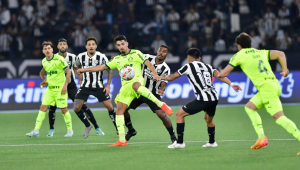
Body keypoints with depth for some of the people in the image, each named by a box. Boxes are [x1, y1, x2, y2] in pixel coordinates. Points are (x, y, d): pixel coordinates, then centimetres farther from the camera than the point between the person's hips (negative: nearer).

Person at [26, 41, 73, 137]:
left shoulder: (59, 59, -11)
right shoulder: (44, 61, 7)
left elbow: (68, 72, -8)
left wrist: (65, 85, -15)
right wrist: (44, 80, 9)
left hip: (60, 88, -5)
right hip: (50, 89, 5)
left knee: (64, 109, -2)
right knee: (43, 107, -3)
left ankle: (70, 130, 13)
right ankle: (36, 130, -4)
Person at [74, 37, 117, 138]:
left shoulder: (101, 57, -13)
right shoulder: (80, 57, -7)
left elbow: (109, 70, 0)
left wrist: (108, 85, -7)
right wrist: (80, 80, 8)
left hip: (99, 86, -2)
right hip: (85, 87, 2)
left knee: (110, 107, -5)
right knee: (76, 108, -9)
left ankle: (118, 129, 13)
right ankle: (88, 126, 14)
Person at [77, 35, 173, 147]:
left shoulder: (135, 53, 10)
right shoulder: (117, 60, 24)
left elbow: (148, 63, 1)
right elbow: (102, 67, 30)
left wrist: (155, 74, -17)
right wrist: (84, 70, 28)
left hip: (137, 80, -6)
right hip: (125, 86, 6)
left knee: (135, 86, -43)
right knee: (119, 110, -5)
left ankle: (161, 104, -40)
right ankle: (122, 140, -4)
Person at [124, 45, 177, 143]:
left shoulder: (165, 69, -12)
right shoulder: (147, 58, -4)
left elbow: (163, 84, -16)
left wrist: (161, 90, -40)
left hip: (153, 94, -4)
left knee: (162, 115, -20)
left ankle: (173, 136, -2)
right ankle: (131, 131, 21)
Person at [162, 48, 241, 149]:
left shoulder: (188, 66, 7)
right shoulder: (207, 67, 22)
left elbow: (171, 78, 16)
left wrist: (164, 77, 35)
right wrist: (231, 84, 2)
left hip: (203, 99, -6)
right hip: (214, 98, 6)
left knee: (179, 114, 4)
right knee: (208, 119, 33)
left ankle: (179, 142, 0)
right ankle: (212, 142, 42)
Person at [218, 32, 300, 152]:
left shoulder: (239, 55, 6)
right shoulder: (261, 52, 22)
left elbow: (224, 73, 8)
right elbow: (280, 54, 14)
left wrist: (218, 74, 29)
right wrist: (284, 69, 13)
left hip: (266, 87, -8)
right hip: (274, 84, 8)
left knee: (279, 117, -15)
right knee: (249, 107, 21)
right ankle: (261, 137, 14)